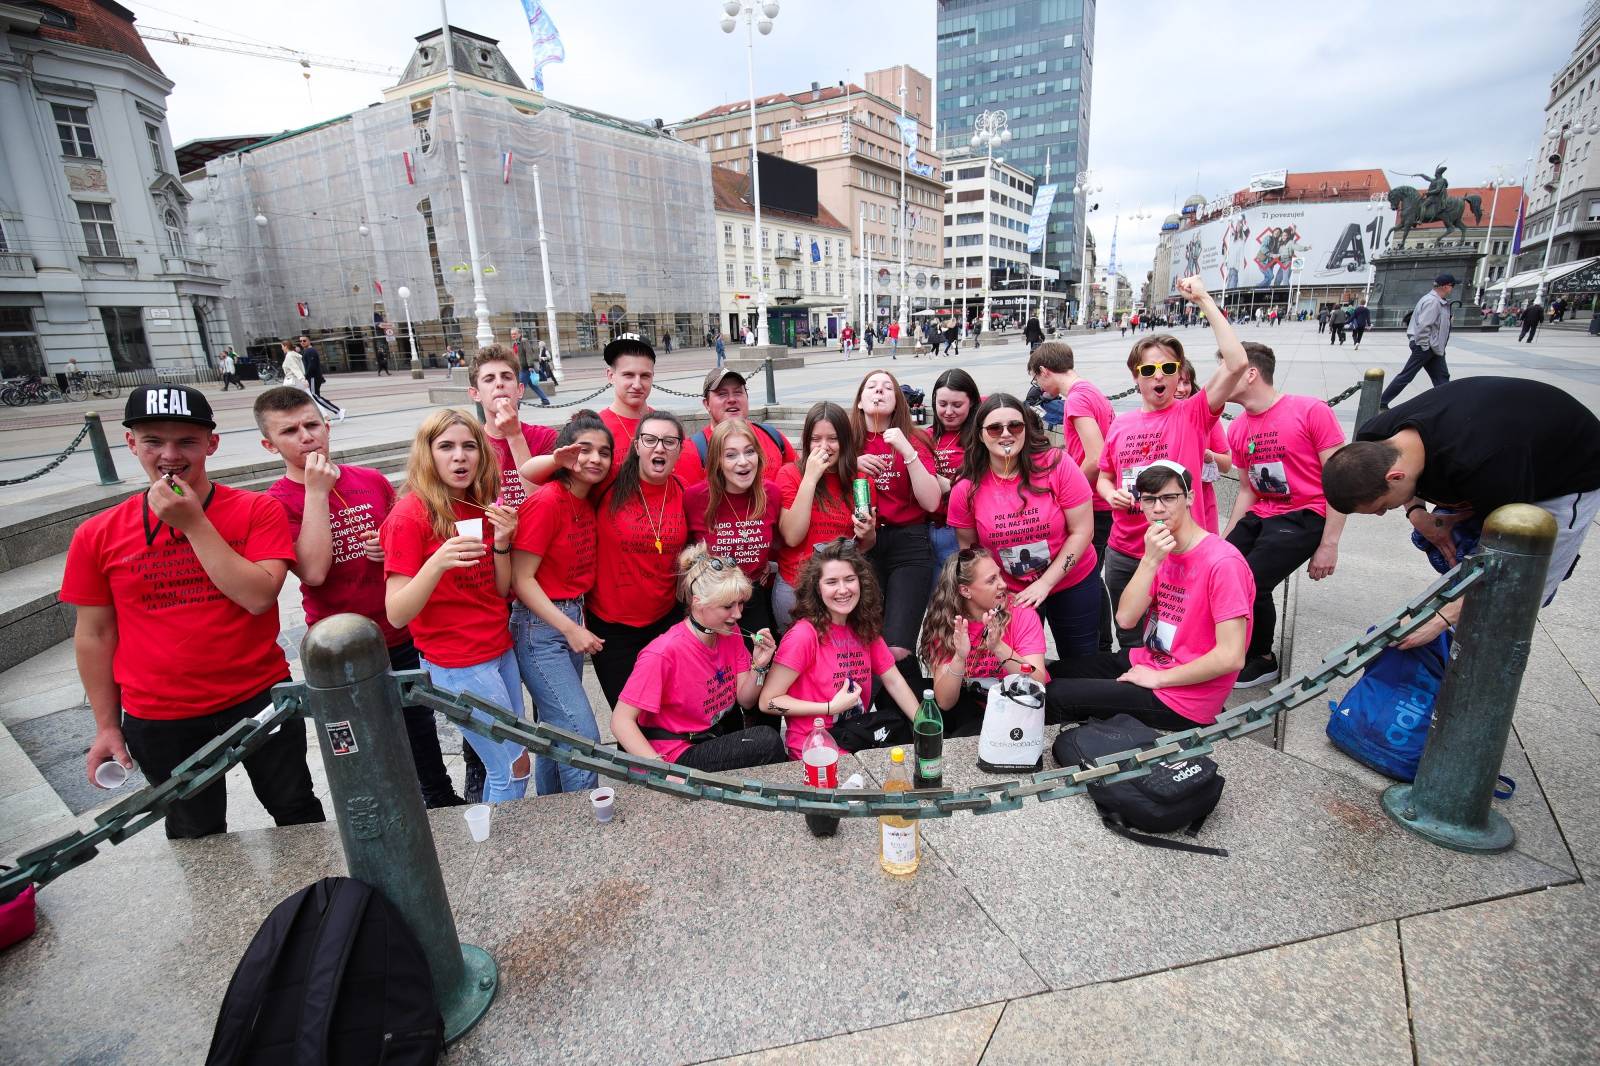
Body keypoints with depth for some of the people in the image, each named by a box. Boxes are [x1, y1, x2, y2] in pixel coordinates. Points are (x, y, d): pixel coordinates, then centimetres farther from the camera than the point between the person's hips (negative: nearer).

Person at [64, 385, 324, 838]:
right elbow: (94, 634, 4)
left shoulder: (258, 510, -9)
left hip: (259, 698, -1)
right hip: (159, 721, 2)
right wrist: (107, 725, 6)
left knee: (296, 811, 16)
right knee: (196, 834, 21)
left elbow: (258, 596, -20)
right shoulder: (98, 535, -3)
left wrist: (194, 523, -21)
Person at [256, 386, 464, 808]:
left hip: (400, 636, 3)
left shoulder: (373, 482, 0)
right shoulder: (276, 504, -10)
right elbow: (314, 571, -24)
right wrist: (316, 491, -20)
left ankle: (443, 803, 40)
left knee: (421, 729, 20)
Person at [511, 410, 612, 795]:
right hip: (540, 628, -8)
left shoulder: (588, 500, 6)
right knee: (583, 735, -8)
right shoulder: (546, 501, -17)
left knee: (557, 729, 19)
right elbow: (521, 579, -17)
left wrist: (577, 625, 2)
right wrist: (570, 629, -18)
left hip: (573, 622, 8)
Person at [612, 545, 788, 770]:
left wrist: (759, 666, -16)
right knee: (767, 740, -19)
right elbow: (621, 721, -22)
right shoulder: (663, 653, -24)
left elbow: (745, 702, 2)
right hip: (679, 755, -6)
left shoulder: (731, 633, -3)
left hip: (721, 739, 6)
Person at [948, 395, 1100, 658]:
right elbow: (968, 548, 0)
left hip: (1073, 584, 0)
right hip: (1009, 594, 1)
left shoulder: (1057, 464, -18)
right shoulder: (966, 490, -13)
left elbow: (1082, 531, -14)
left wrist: (1045, 583, -17)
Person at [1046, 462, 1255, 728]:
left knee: (1054, 695, -10)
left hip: (1181, 700, -7)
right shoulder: (1159, 550, 4)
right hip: (1143, 662, 7)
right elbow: (1125, 619, -6)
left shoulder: (1223, 563, -21)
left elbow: (1231, 657, -25)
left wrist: (1158, 677, -15)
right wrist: (1150, 561, -18)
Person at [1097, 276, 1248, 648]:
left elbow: (1237, 363, -21)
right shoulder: (1120, 424, 5)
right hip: (1122, 553, 4)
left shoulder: (1193, 414, -6)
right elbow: (1104, 476, 17)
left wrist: (1205, 301, -17)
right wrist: (1110, 493, -7)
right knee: (1129, 642, 19)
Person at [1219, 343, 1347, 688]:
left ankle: (1263, 660, 6)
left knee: (1251, 583, -21)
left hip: (1304, 517, -6)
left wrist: (1329, 545, -14)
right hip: (1260, 516, 6)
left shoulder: (1311, 411, -12)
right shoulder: (1237, 429, 7)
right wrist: (1225, 539, 7)